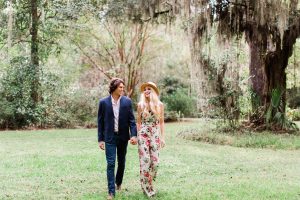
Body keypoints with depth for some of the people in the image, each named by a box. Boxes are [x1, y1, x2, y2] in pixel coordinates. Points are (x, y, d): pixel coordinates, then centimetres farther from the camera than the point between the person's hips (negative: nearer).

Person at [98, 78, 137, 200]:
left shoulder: (127, 101, 0)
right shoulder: (103, 102, -4)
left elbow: (131, 119, 0)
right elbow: (100, 122, 0)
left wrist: (133, 135, -12)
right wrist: (100, 139, -1)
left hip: (123, 137, 2)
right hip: (110, 137, -2)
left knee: (121, 162, 14)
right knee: (110, 164, -5)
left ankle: (118, 183, 35)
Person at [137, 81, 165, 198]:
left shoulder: (160, 105, 3)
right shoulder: (141, 105, 1)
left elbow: (161, 122, 7)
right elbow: (139, 122, 7)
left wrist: (162, 137, 3)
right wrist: (137, 136, 3)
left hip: (155, 135, 1)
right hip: (143, 134, -1)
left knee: (155, 161, -2)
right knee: (145, 160, -6)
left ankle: (149, 184, 16)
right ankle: (147, 187, 4)